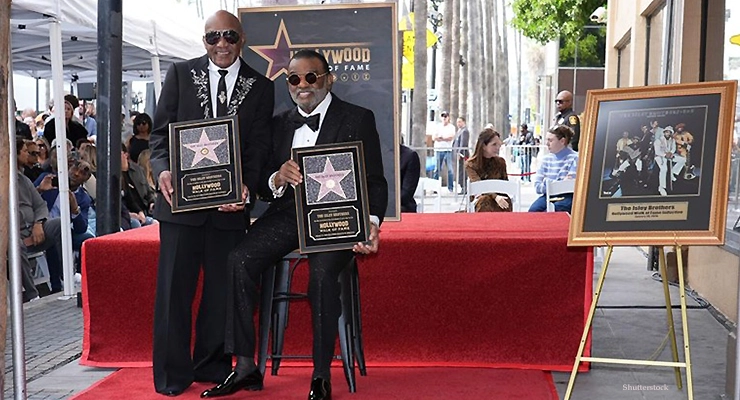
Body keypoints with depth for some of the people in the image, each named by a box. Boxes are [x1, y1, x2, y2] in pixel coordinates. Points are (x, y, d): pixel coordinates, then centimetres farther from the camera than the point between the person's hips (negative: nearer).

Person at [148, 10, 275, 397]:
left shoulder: (261, 87, 7)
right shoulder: (180, 74, 6)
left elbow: (259, 147, 3)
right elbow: (160, 130, 4)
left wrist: (246, 186, -15)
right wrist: (163, 170, -15)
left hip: (230, 203, 1)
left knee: (222, 288, 9)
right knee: (174, 287, 2)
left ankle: (212, 365, 25)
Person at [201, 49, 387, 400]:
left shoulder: (358, 120, 4)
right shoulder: (280, 124, 17)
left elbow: (374, 182, -1)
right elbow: (263, 184, 12)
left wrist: (372, 221, -21)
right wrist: (277, 179, -14)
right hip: (287, 214, 4)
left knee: (322, 273, -33)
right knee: (239, 261, -21)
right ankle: (245, 367, -13)